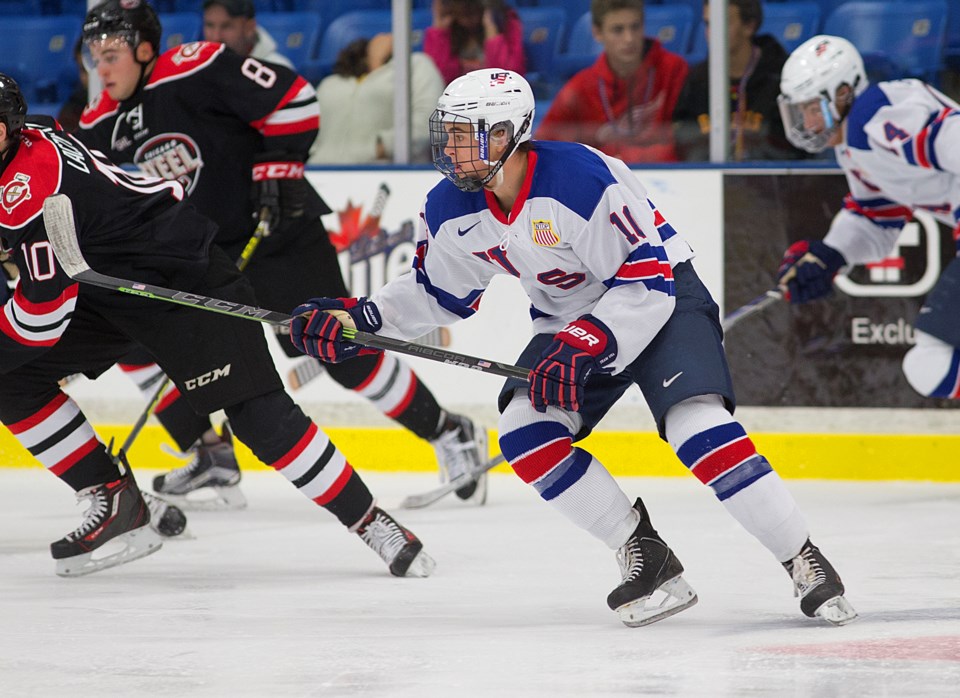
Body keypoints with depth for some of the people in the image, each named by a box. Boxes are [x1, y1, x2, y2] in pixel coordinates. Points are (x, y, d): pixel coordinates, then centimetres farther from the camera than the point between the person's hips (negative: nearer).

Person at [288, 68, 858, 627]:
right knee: (524, 431, -15)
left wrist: (582, 348, -35)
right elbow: (438, 291, 9)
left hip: (662, 301, -7)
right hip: (571, 320, 7)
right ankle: (648, 561, -6)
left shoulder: (582, 178, -30)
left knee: (696, 425, -28)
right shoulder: (452, 210, -8)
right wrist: (361, 318, -5)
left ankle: (806, 564, -17)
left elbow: (647, 281, -27)